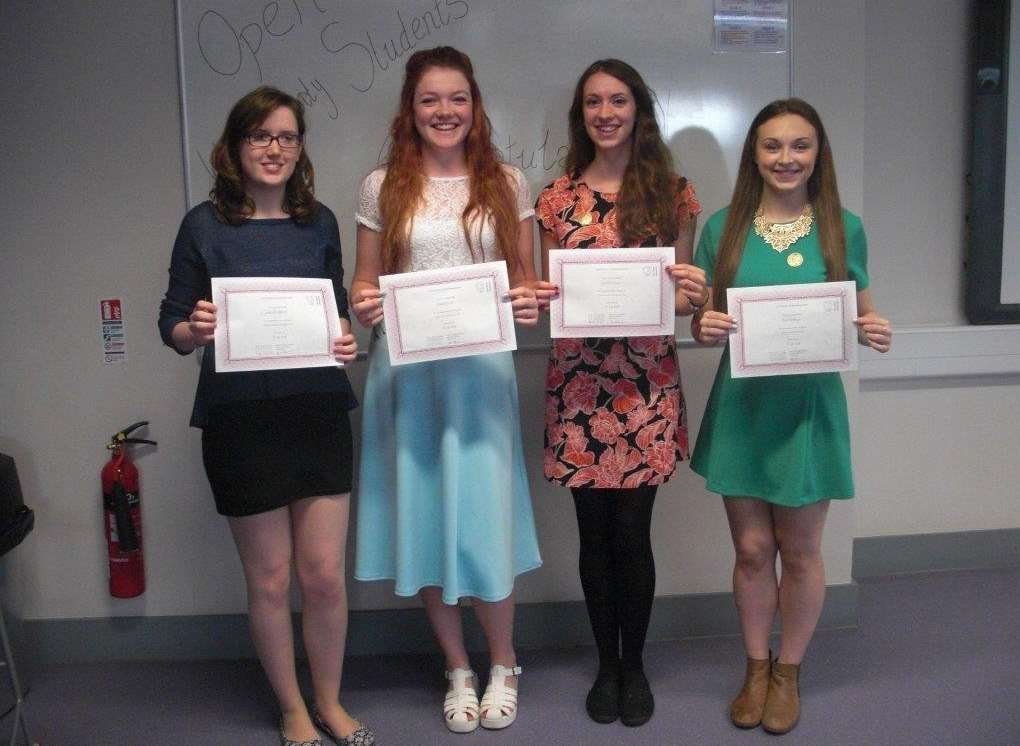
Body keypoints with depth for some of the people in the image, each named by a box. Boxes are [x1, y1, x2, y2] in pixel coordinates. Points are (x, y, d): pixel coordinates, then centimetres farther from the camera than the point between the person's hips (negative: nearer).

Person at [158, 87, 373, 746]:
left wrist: (347, 340, -7)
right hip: (240, 419, -2)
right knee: (270, 580, 8)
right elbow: (173, 327, 1)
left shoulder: (319, 221, 6)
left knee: (326, 574, 6)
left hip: (318, 412, 2)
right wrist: (196, 329, -22)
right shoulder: (205, 225, -2)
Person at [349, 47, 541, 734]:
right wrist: (363, 306, -14)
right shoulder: (383, 187, 5)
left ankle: (503, 664, 26)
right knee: (423, 516, 7)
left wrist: (531, 304, -13)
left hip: (482, 370, 0)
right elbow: (366, 282, 9)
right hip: (406, 371, 1)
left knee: (485, 516, 2)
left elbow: (526, 279, 9)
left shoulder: (507, 183, 6)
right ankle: (459, 669, 27)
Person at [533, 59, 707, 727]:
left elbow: (685, 290, 8)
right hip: (578, 378, 1)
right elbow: (550, 291, 10)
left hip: (647, 379, -1)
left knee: (632, 530, 1)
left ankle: (635, 665, 23)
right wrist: (540, 297, -12)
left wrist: (692, 295, -15)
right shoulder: (559, 197, 7)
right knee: (595, 530, 8)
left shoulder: (672, 191, 5)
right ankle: (606, 663, 27)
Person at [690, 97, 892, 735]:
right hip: (741, 406, 1)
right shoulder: (722, 228, 0)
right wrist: (704, 326, -18)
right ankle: (756, 667, 31)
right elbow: (701, 322, 5)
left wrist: (876, 331, -14)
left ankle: (789, 671, 31)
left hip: (810, 406, 0)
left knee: (801, 550, 10)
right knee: (752, 549, 10)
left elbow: (861, 314, 8)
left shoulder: (844, 228, 0)